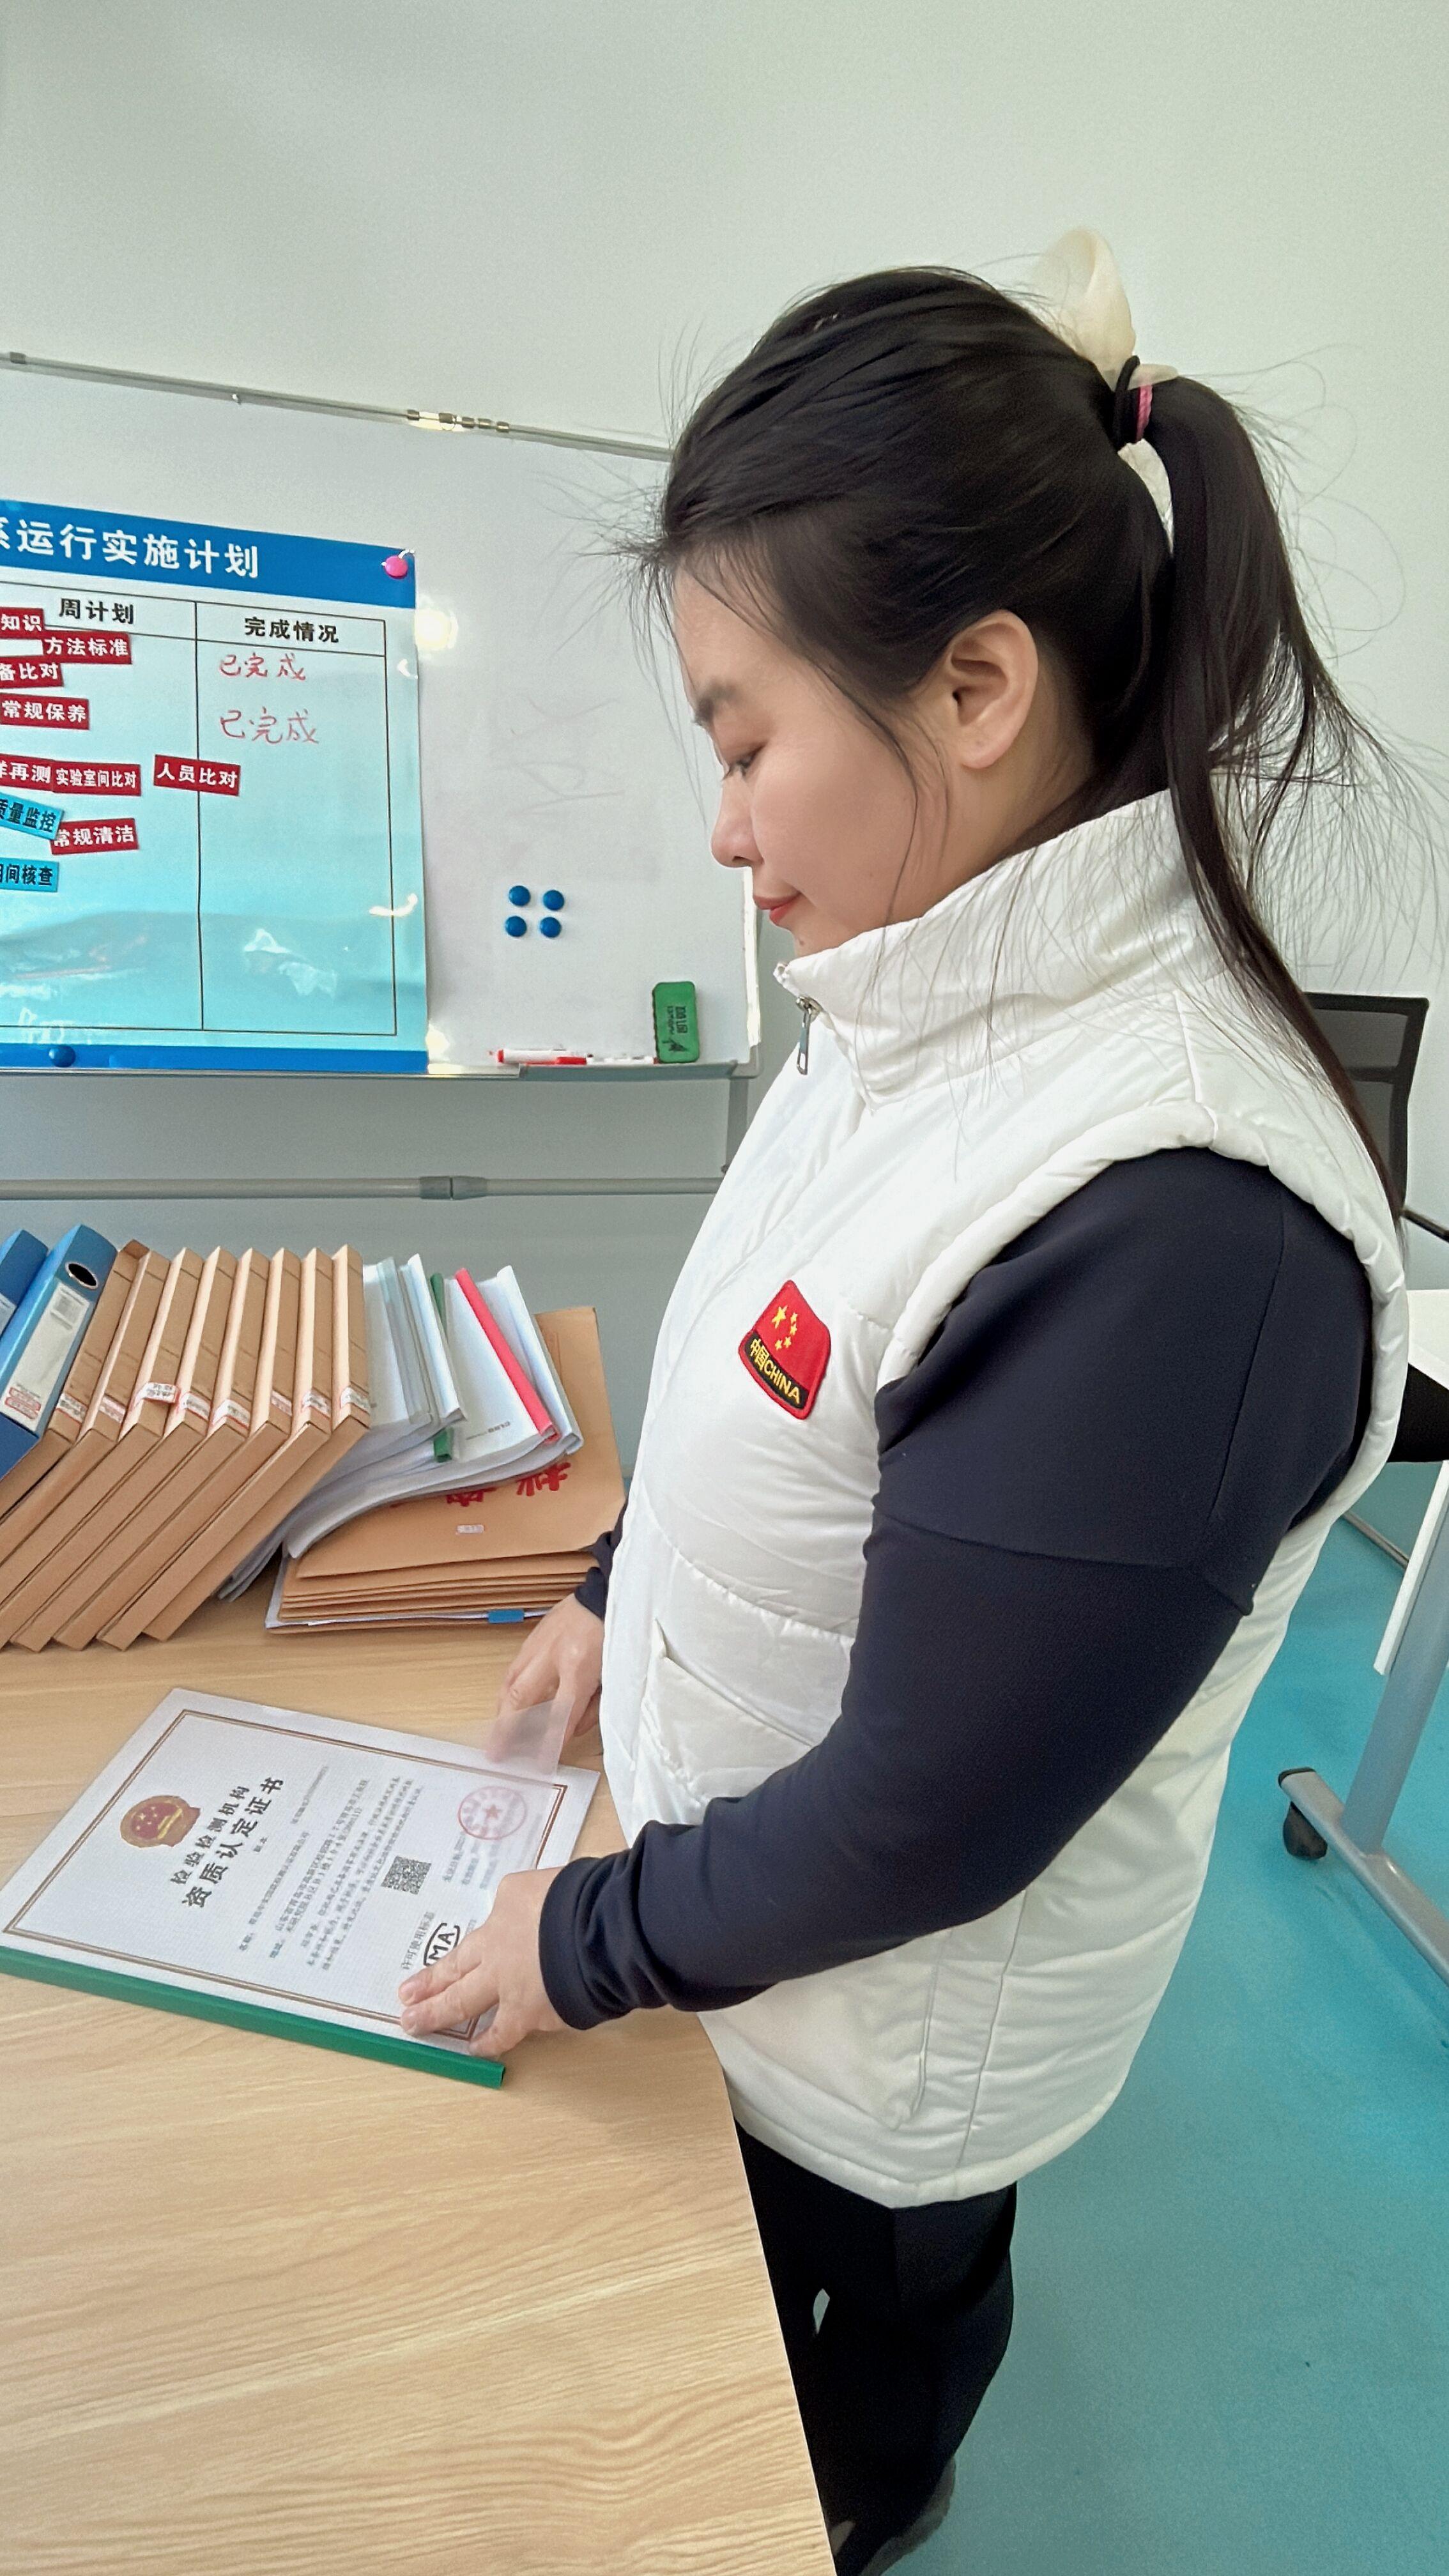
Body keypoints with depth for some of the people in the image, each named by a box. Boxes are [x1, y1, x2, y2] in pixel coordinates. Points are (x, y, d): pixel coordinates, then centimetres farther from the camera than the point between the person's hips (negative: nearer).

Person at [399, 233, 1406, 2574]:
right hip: (733, 1836, 7)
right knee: (722, 2288, 35)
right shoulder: (927, 1004, -10)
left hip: (898, 2017, -7)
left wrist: (598, 1944, -13)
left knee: (881, 2295, 29)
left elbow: (926, 1818, -28)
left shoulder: (1174, 1224, -38)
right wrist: (623, 1594, 6)